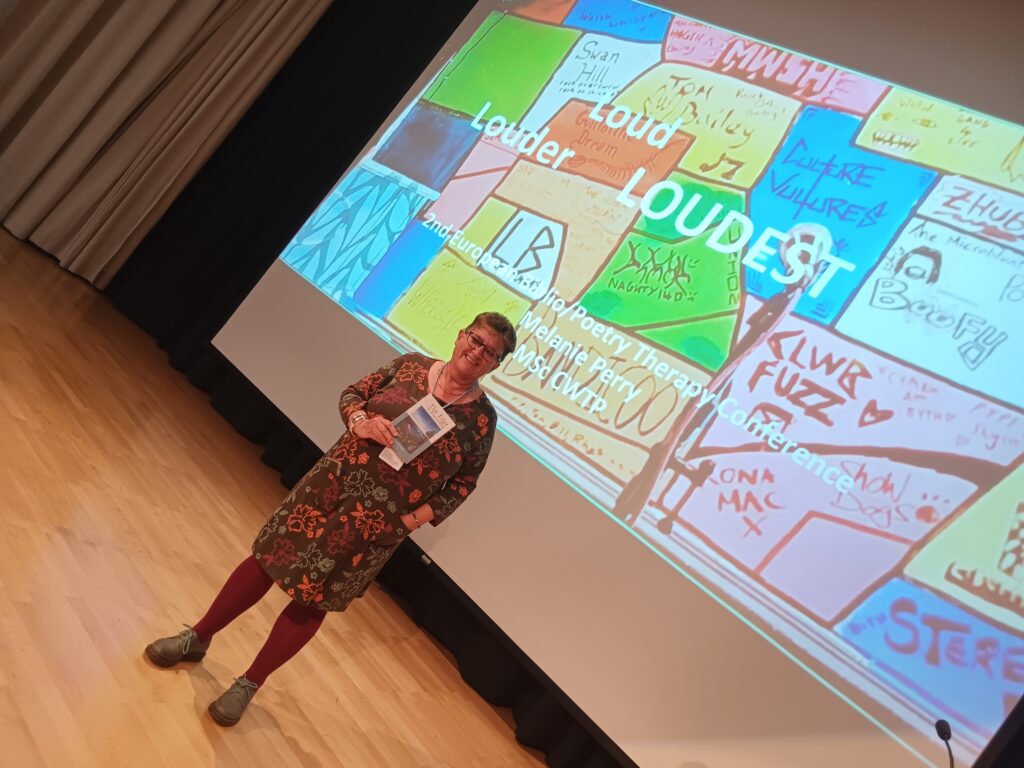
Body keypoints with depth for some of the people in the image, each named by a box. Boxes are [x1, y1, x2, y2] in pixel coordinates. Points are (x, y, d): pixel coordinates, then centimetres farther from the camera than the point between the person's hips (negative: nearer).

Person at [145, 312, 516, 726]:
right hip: (332, 484, 2)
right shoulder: (410, 365, -2)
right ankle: (198, 637, 33)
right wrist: (361, 423, -13)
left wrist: (415, 519, -8)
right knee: (268, 560, 10)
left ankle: (249, 684, 25)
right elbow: (353, 393, 8)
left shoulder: (482, 418, -6)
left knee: (313, 602, 7)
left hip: (379, 524, -2)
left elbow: (463, 483, 1)